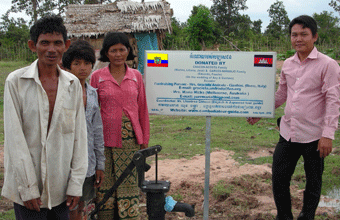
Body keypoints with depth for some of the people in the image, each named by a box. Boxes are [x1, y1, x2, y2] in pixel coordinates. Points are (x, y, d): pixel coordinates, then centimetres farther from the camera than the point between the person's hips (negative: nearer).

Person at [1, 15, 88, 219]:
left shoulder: (73, 83, 4)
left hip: (61, 187, 3)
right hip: (27, 187, -3)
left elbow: (79, 135, 4)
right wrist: (28, 188, -11)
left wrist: (76, 183, 0)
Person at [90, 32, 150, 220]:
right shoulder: (97, 76, 1)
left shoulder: (136, 76, 6)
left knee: (129, 182, 5)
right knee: (105, 182, 4)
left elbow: (142, 109, 10)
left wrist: (145, 138, 9)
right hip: (106, 138, -1)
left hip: (130, 139, 2)